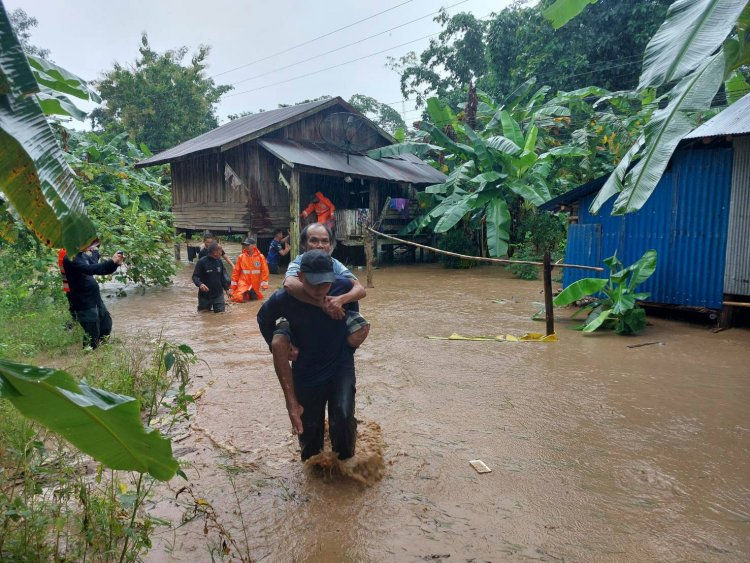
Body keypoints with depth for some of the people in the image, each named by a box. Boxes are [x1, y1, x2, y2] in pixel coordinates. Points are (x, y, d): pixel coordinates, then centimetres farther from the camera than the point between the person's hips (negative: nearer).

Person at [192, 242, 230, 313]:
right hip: (205, 296, -3)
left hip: (218, 294, 3)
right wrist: (200, 284, -32)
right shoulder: (202, 262, -13)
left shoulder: (219, 261, 3)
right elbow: (195, 276, -13)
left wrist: (226, 288, 18)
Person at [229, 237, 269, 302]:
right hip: (244, 283, -1)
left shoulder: (260, 257, -7)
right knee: (239, 298, -19)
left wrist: (264, 284, -13)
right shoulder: (241, 257, -4)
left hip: (255, 284, 1)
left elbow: (264, 271, -6)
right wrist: (233, 287, 0)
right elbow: (236, 271, 0)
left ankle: (251, 293, 36)